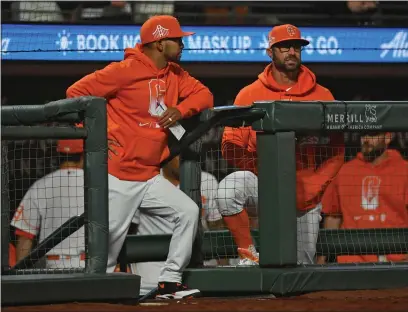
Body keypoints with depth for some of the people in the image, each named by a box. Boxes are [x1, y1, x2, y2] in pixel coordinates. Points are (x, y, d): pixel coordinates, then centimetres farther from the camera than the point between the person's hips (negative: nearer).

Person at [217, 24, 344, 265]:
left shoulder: (322, 96, 4)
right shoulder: (250, 94, 2)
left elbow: (336, 151, 2)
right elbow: (232, 146, -3)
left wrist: (311, 190, -10)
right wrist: (260, 171, -23)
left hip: (305, 197, 1)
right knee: (229, 189, -34)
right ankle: (248, 255, -19)